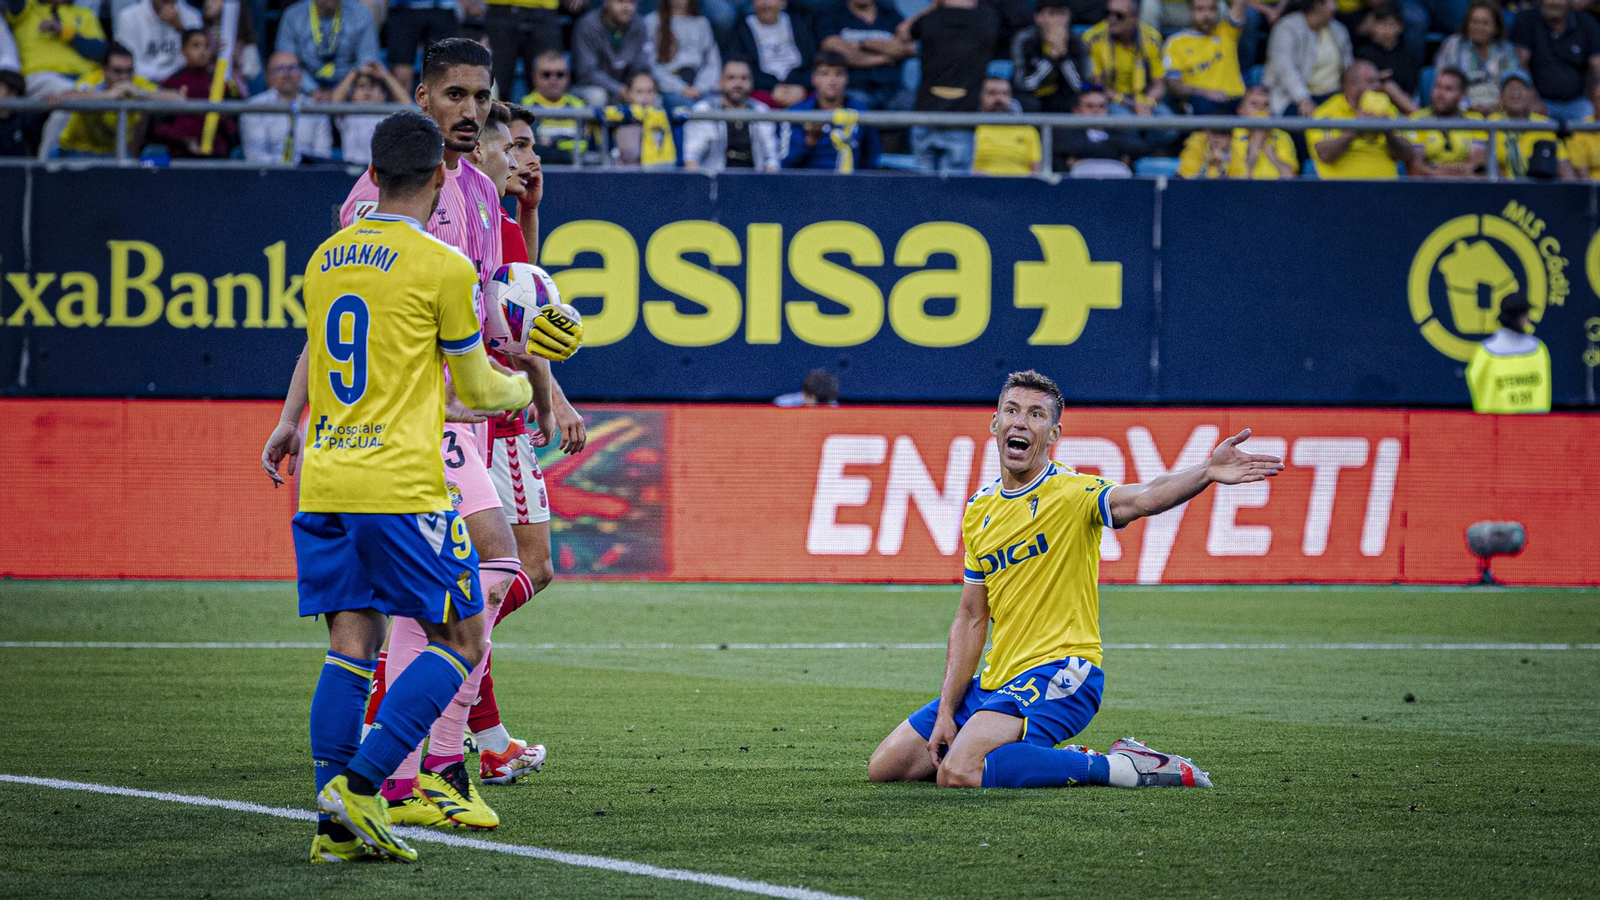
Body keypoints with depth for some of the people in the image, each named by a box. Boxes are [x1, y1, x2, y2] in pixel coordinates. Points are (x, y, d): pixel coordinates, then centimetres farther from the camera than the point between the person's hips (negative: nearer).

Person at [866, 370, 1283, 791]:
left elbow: (1143, 499, -32)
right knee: (884, 767, 8)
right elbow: (971, 619, 12)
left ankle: (1114, 767, -13)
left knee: (958, 773, -28)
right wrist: (946, 712, 5)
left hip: (1059, 672, -8)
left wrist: (1206, 472, -52)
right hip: (996, 679, 8)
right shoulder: (979, 510, 9)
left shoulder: (1072, 493, -11)